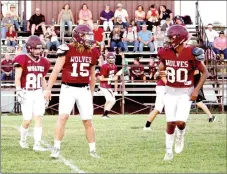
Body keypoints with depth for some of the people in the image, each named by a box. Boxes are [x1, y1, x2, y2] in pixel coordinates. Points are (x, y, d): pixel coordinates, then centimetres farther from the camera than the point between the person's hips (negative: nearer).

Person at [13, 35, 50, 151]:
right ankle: (23, 140, 27)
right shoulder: (22, 60, -9)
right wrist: (19, 91, -22)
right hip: (26, 94, -4)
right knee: (27, 120, -1)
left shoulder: (43, 62, 9)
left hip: (38, 94, 4)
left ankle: (37, 144, -10)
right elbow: (17, 78, -12)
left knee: (38, 118, -8)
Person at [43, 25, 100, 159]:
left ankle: (93, 150, 17)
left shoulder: (93, 52, 5)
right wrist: (48, 89, -5)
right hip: (68, 88, -4)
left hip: (84, 90, 4)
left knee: (88, 121, 6)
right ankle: (56, 148, -7)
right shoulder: (67, 50, -9)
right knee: (63, 116, -15)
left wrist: (92, 92, 21)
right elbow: (56, 70, -5)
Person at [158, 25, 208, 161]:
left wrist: (197, 90, -13)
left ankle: (180, 135, 22)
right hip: (170, 92, 3)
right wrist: (160, 74, -6)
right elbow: (161, 69, 14)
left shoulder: (191, 53, -18)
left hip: (186, 93, -3)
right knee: (170, 123, 0)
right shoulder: (166, 52, -7)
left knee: (180, 122, -15)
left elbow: (205, 73, -9)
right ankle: (169, 151, 18)